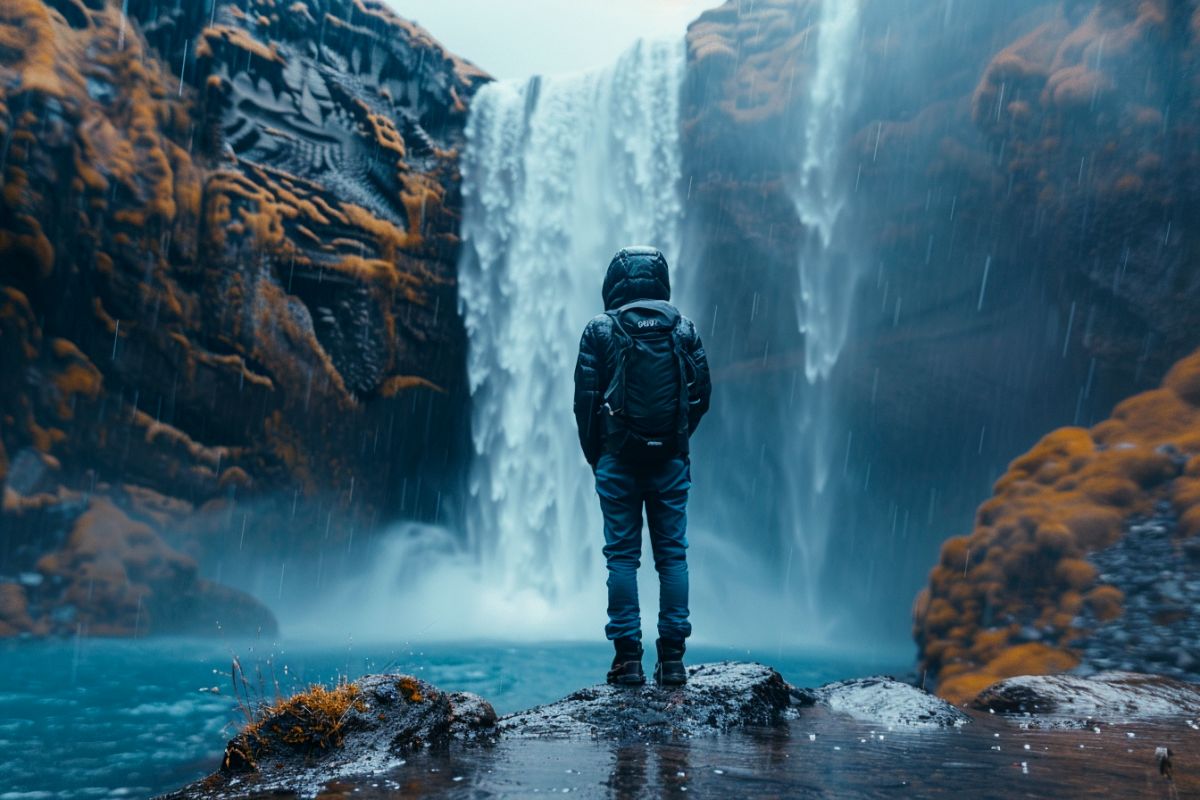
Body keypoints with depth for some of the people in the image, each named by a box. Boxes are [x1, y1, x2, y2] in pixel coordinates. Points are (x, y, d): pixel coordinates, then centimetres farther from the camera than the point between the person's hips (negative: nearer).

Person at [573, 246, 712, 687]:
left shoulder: (600, 330, 0)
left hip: (619, 458, -2)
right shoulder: (683, 327, 6)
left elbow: (585, 398, -2)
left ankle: (628, 657, 3)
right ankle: (672, 657, 6)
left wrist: (594, 454, 9)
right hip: (671, 460, 2)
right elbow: (702, 391, 5)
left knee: (622, 555, 3)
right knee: (672, 555, 6)